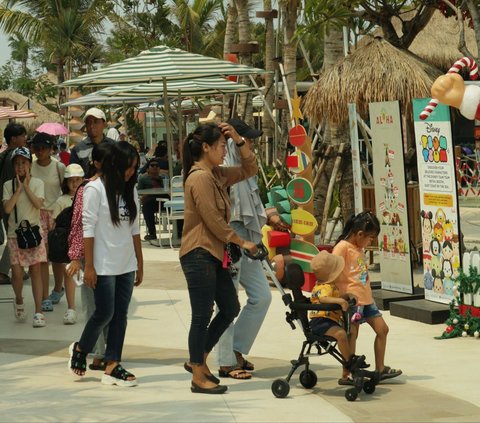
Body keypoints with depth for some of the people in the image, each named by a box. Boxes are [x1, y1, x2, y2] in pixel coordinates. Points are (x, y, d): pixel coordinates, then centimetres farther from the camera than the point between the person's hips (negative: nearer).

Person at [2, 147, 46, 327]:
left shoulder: (37, 183, 0)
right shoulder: (8, 185, 2)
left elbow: (38, 204, -14)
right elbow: (7, 208, -11)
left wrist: (26, 186, -12)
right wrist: (19, 189, -11)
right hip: (15, 233, 1)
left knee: (35, 270, -2)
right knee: (17, 271, -4)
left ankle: (38, 312, -1)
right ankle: (19, 302, 25)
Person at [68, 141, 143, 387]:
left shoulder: (130, 191, 10)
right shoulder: (95, 189, -9)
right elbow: (88, 229, -11)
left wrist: (140, 263, 12)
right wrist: (89, 266, -13)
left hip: (126, 265, 6)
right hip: (104, 264, -6)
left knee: (120, 316, 4)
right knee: (105, 313, -4)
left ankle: (112, 367, 7)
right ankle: (80, 350, 21)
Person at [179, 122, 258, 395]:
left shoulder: (216, 175, 12)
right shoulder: (200, 178, -16)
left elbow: (250, 169, 18)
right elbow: (213, 221, -18)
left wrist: (239, 140, 5)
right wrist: (241, 242, -9)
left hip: (215, 255, 10)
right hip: (199, 254, -10)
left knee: (230, 309, 14)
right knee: (202, 316, -3)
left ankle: (198, 360, 25)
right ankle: (199, 377, 6)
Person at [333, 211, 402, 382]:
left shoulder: (360, 248, 16)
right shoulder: (343, 247, -13)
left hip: (366, 297, 9)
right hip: (351, 298, -9)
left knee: (382, 329, 9)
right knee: (352, 335, -4)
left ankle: (380, 369, 18)